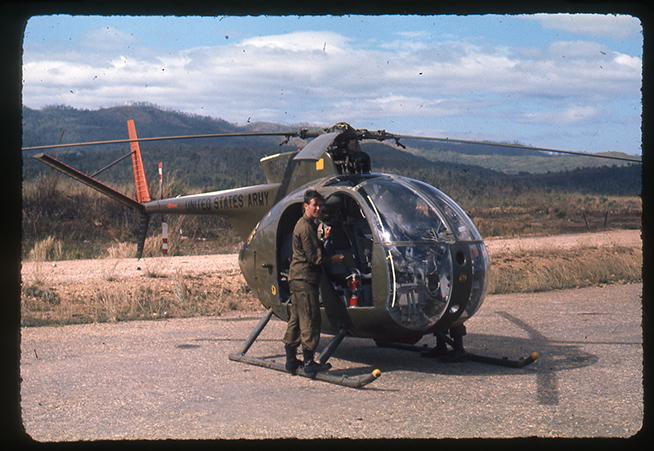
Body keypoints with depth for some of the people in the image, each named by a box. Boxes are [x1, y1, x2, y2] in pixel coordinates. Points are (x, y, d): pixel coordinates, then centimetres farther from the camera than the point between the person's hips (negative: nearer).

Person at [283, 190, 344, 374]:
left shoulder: (310, 225, 18)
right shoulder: (305, 227, -15)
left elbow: (315, 249, 18)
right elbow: (314, 258, -17)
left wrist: (324, 237, 5)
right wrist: (334, 259, -7)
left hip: (297, 278, 11)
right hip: (304, 278, -11)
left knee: (296, 319, 12)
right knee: (310, 319, -6)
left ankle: (291, 359, 18)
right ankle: (308, 361, -3)